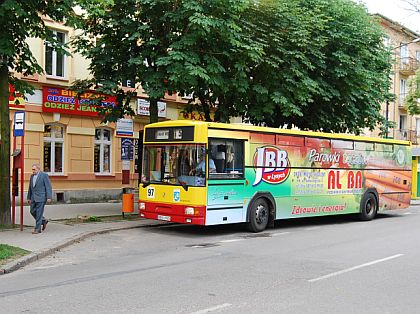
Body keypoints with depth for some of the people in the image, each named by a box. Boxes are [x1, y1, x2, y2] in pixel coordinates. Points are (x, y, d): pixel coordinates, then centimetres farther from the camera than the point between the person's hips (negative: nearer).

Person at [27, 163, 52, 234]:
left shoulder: (44, 175, -7)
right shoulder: (32, 176, 13)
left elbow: (48, 187, -11)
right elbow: (30, 188, 19)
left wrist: (49, 197, -17)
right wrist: (29, 198, 16)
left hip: (41, 197, -7)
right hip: (33, 198, 7)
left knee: (39, 213, -5)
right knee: (33, 211, 7)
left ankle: (37, 229, 1)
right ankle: (43, 221, 26)